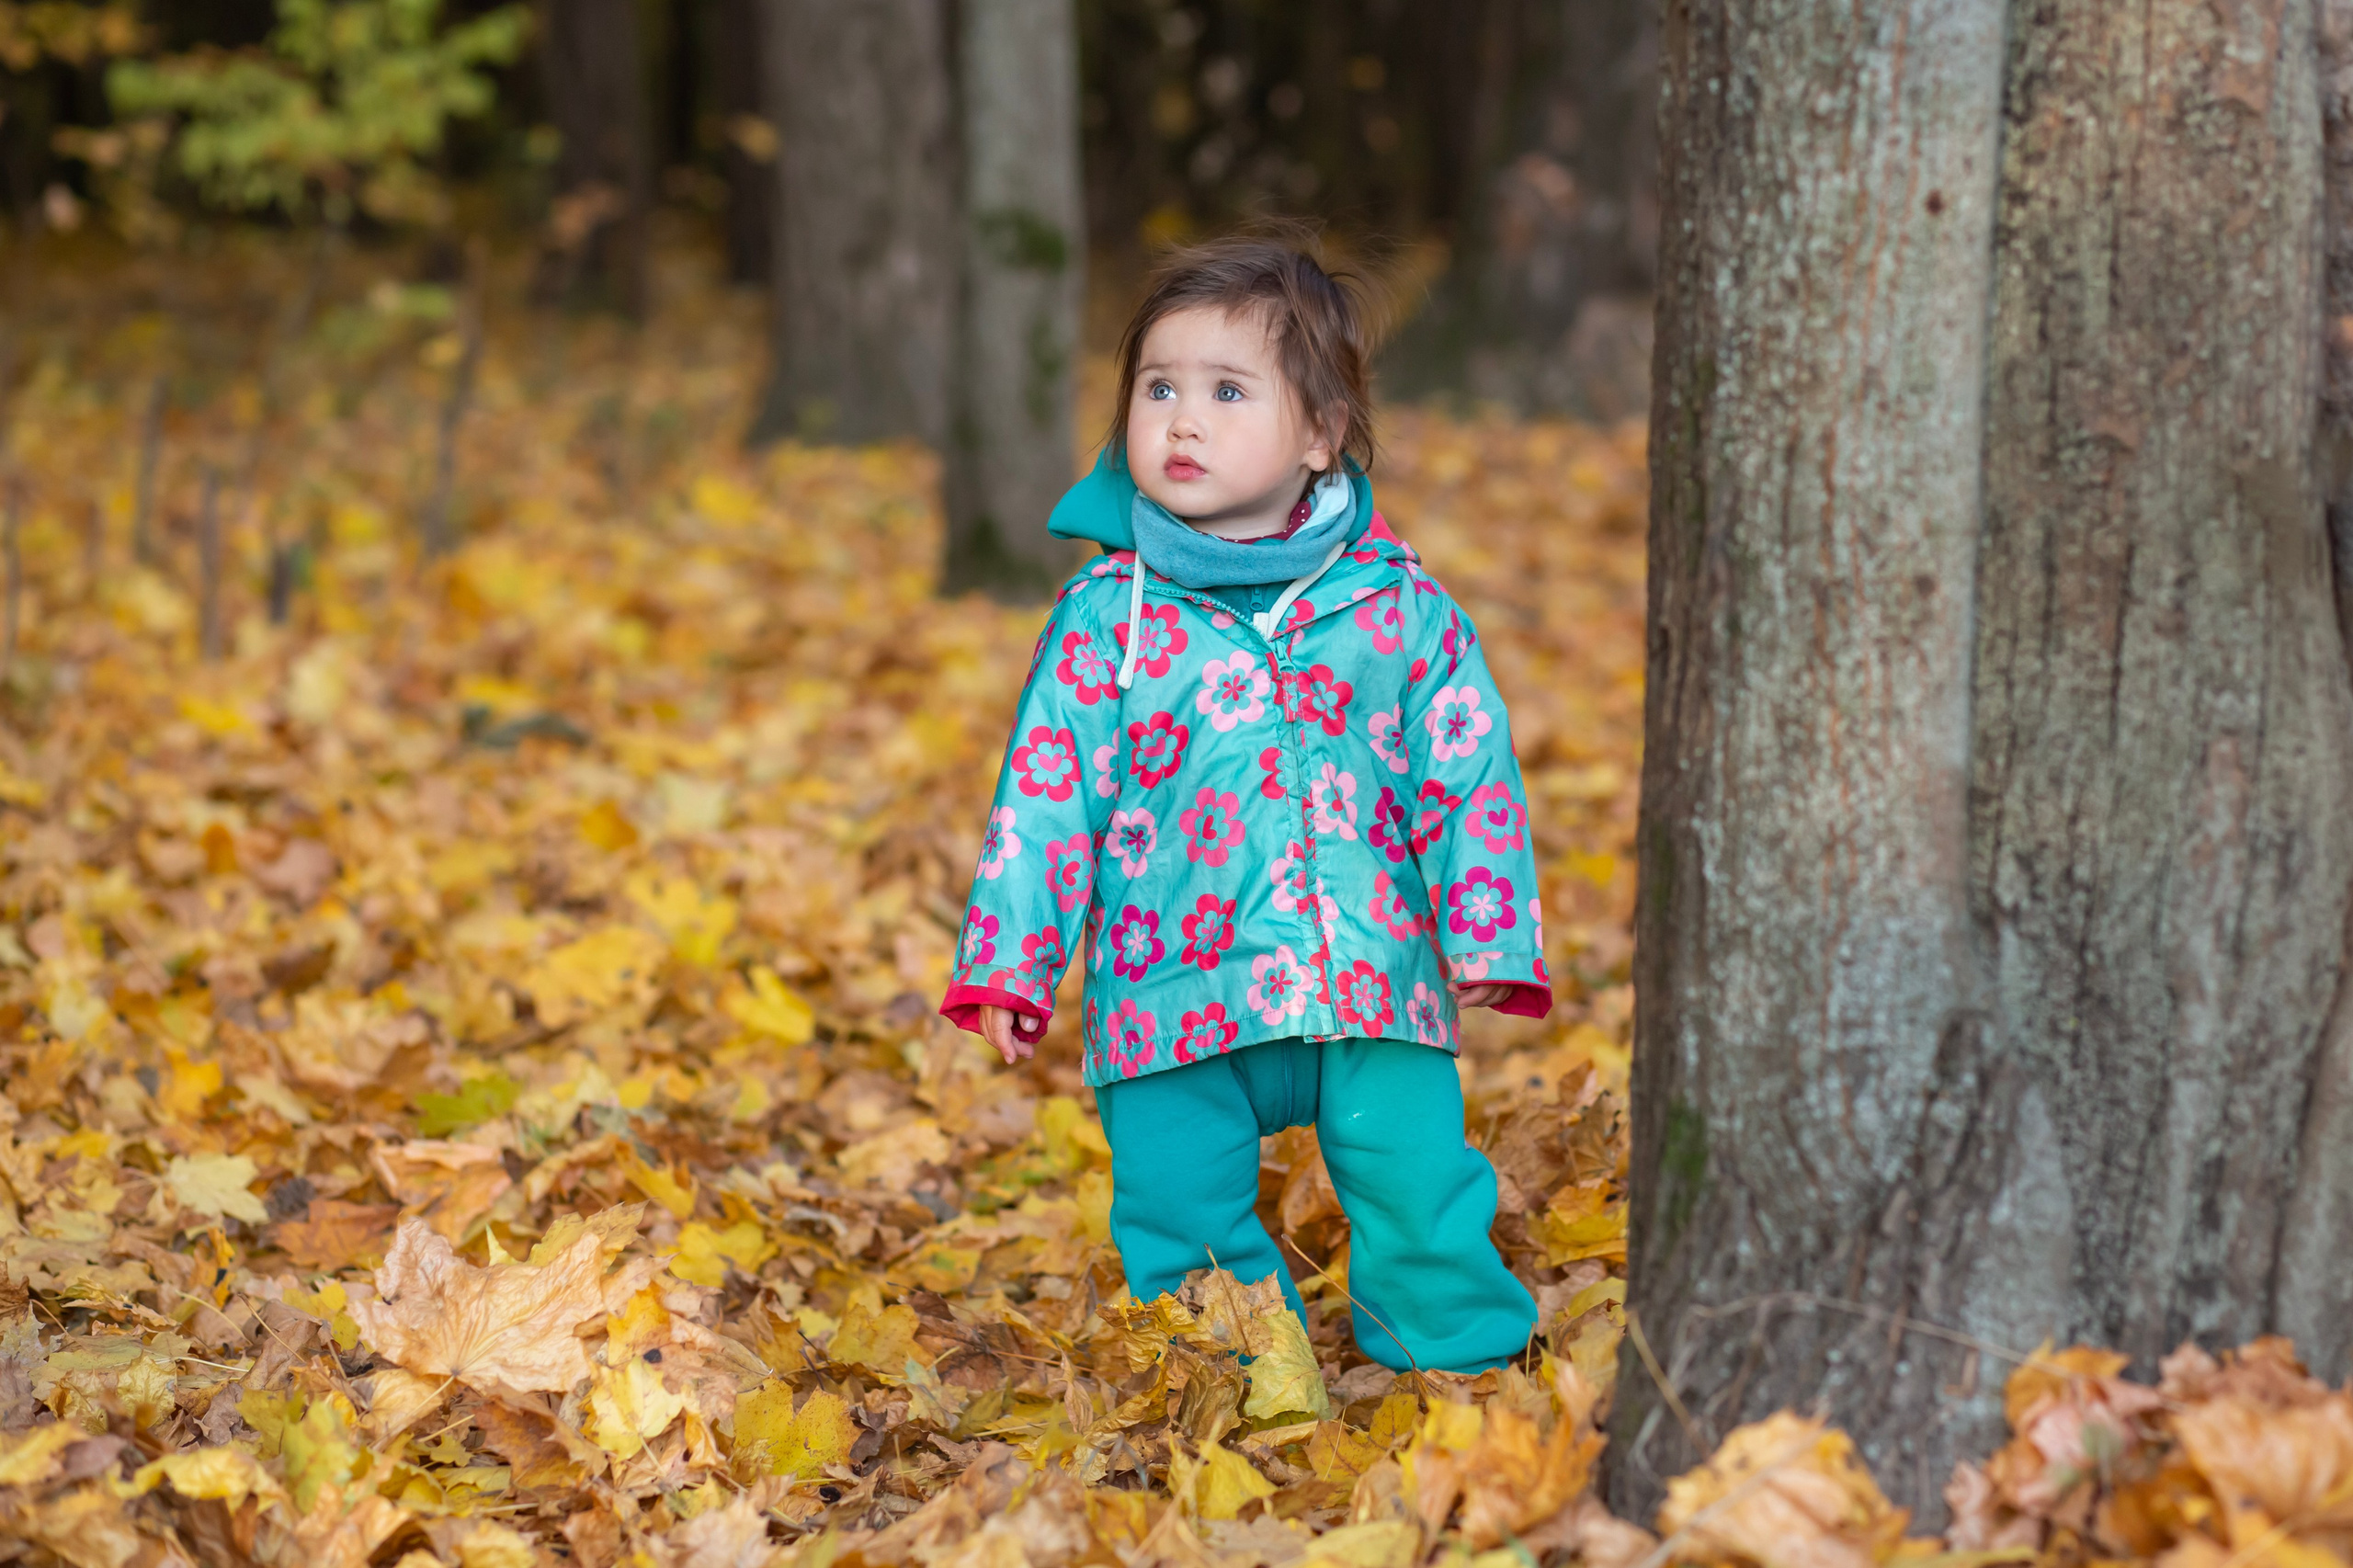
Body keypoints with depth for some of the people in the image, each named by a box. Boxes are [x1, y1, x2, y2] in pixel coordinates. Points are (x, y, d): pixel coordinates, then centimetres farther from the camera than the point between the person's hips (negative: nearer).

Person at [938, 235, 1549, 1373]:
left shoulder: (1401, 608, 0)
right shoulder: (1107, 616, 0)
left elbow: (1471, 778, 4)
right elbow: (1047, 791, 2)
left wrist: (1488, 940, -2)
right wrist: (1007, 966, -1)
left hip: (1371, 988, -1)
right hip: (1171, 1000, 1)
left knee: (1420, 1196, -4)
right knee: (1180, 1217, 4)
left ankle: (1462, 1367, 19)